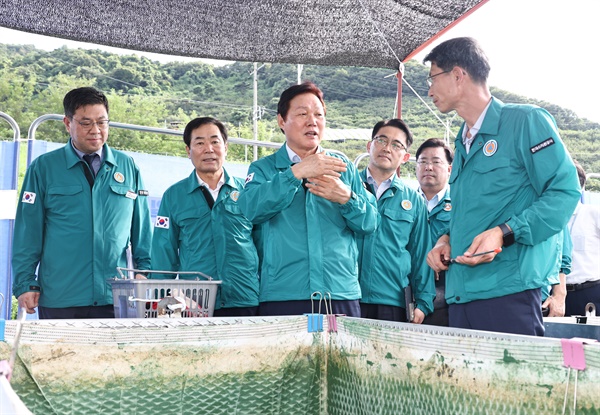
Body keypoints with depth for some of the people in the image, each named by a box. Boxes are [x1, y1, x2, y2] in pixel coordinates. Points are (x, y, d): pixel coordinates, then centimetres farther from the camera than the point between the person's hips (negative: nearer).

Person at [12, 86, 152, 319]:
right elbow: (28, 231, 3)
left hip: (117, 300, 1)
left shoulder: (128, 167, 8)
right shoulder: (43, 168, 3)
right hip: (59, 301, -1)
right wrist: (25, 284, -1)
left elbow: (142, 230, 11)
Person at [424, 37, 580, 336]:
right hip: (459, 294, 7)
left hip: (508, 291, -7)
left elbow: (565, 192, -10)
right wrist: (446, 239, 9)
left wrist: (503, 233, -20)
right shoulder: (462, 143, 23)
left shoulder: (526, 121, -2)